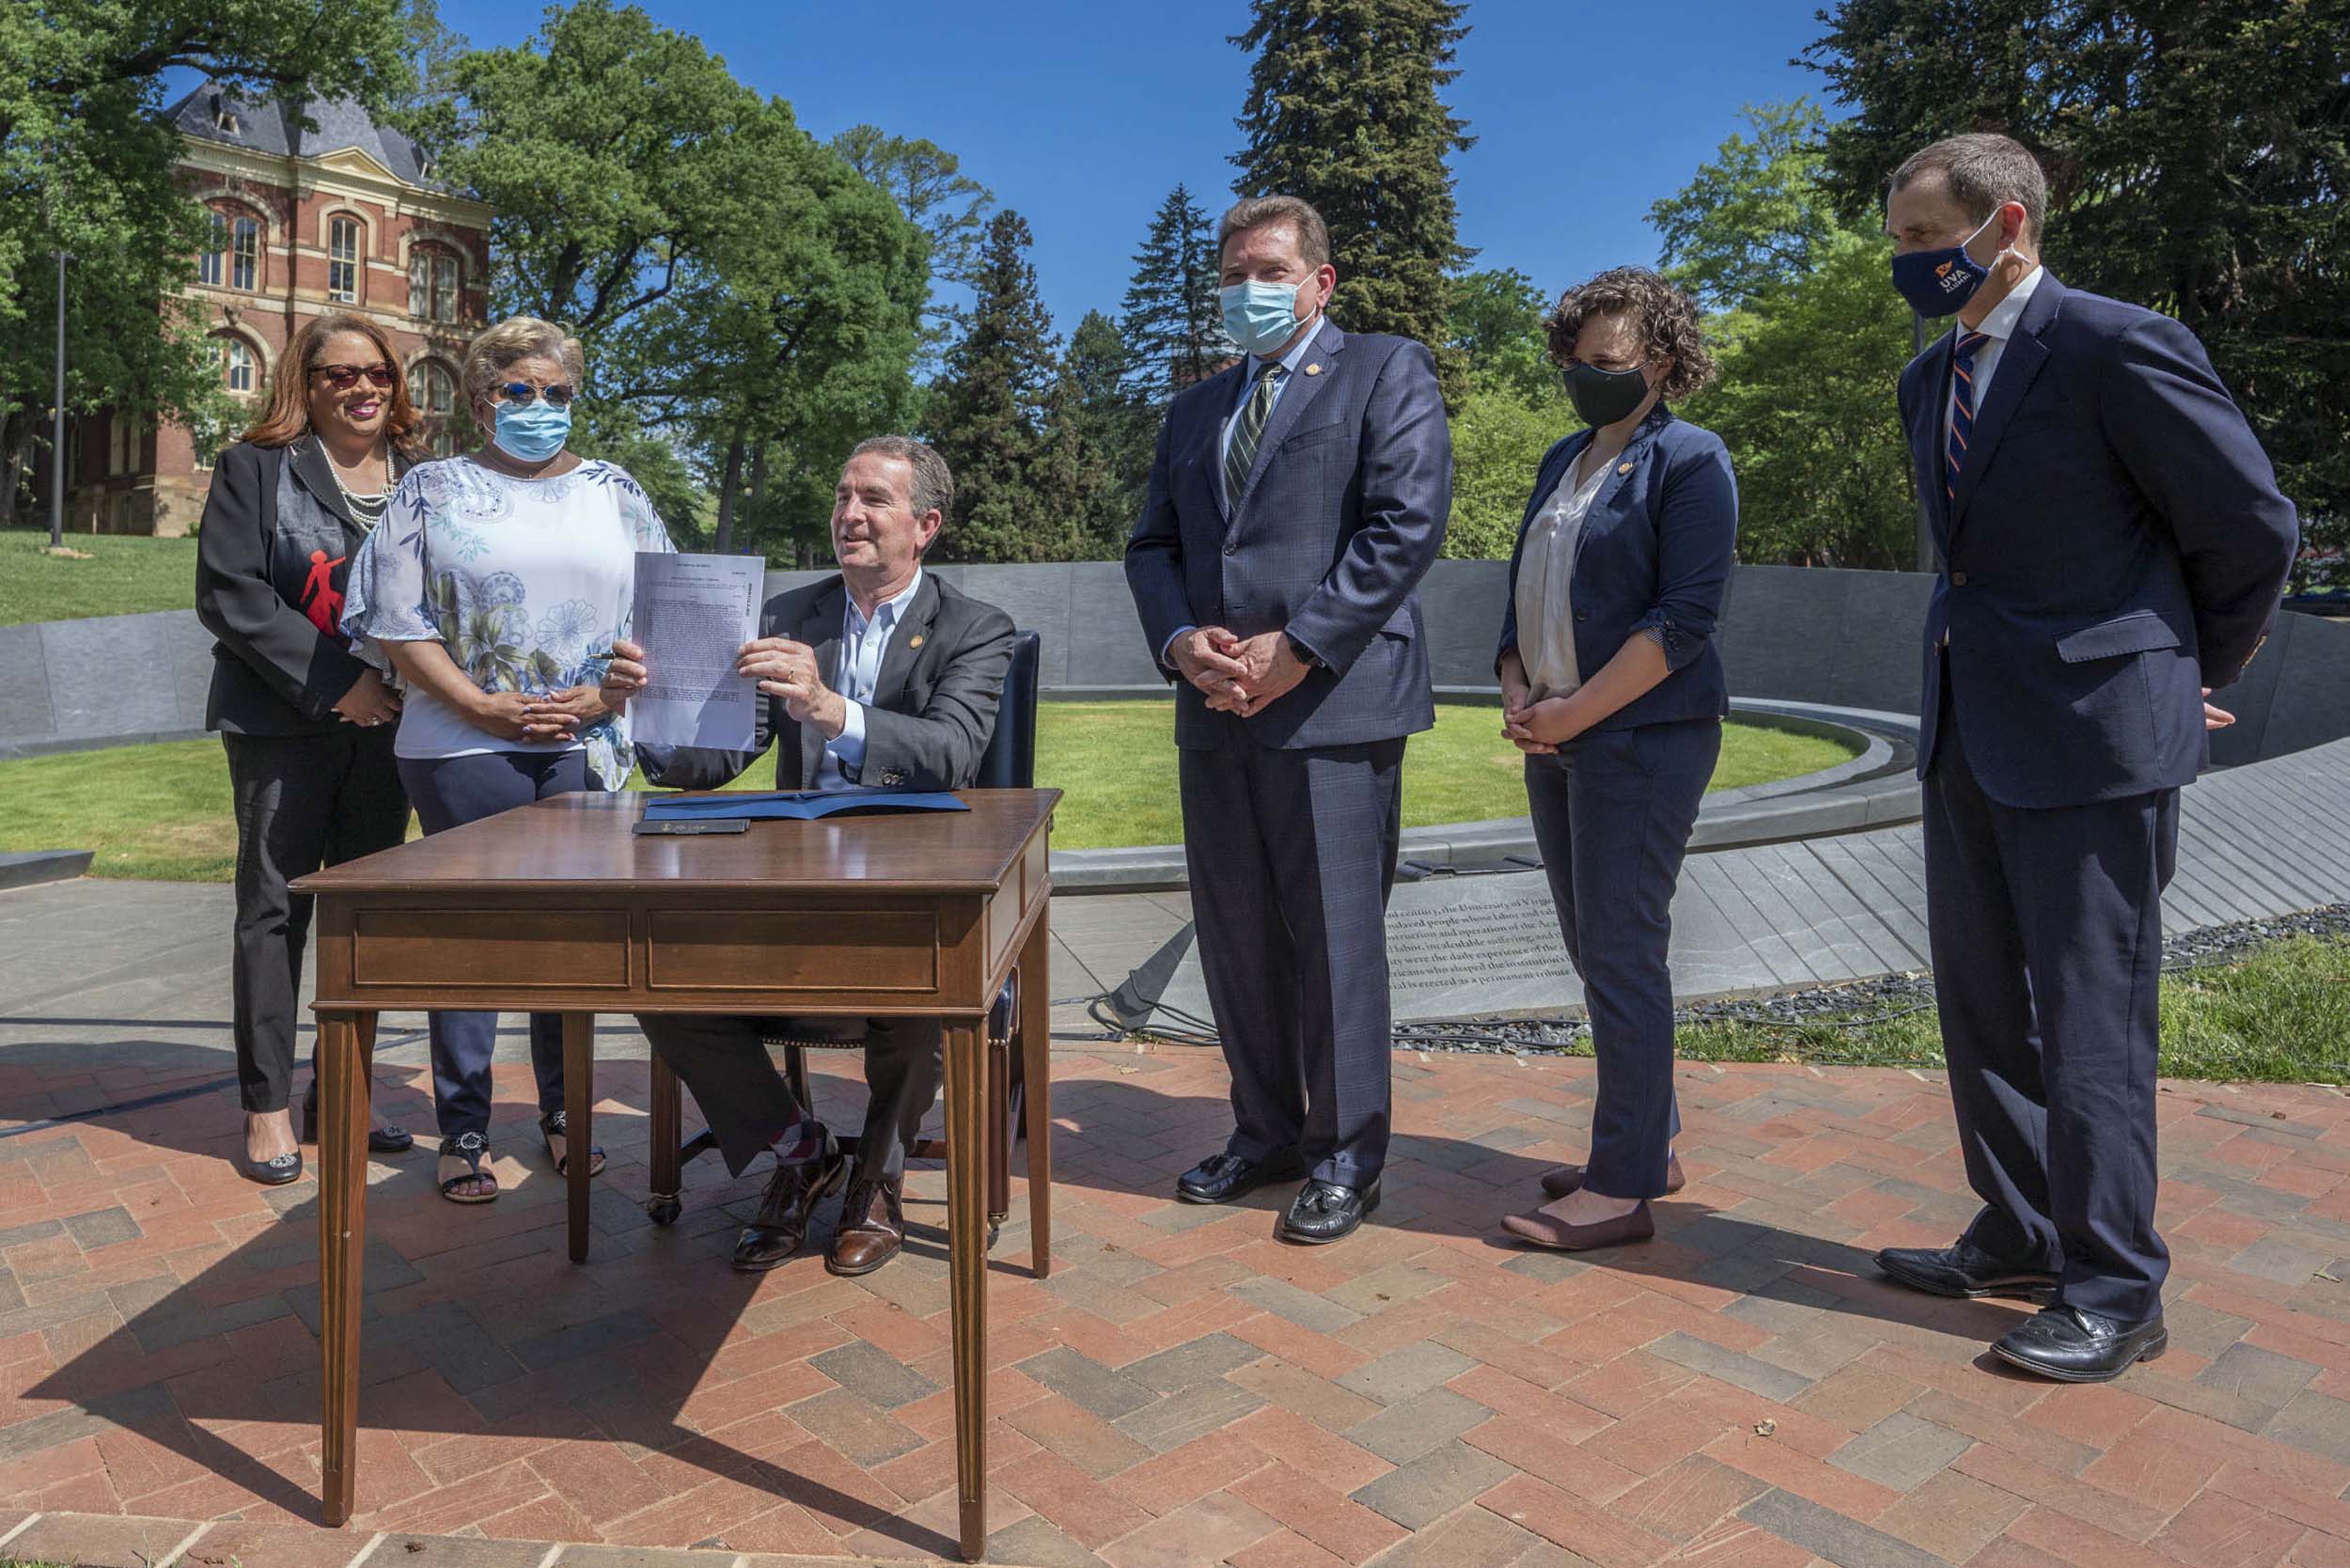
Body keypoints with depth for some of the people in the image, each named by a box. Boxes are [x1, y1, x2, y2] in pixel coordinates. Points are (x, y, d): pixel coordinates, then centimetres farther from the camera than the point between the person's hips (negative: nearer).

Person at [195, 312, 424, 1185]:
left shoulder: (422, 476, 11)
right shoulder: (256, 468, 1)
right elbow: (227, 594, -7)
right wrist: (335, 680, -15)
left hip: (386, 721, 3)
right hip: (282, 722, -3)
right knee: (275, 908, 1)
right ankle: (268, 1106, 9)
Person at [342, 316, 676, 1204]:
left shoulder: (614, 493, 12)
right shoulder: (434, 491, 6)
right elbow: (399, 626, 0)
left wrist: (601, 697, -6)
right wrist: (486, 707, -10)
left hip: (586, 747, 2)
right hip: (464, 747, -2)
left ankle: (564, 1114, 20)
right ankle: (464, 1133, 12)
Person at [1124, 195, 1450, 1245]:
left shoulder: (1387, 372, 4)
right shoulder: (1196, 409, 23)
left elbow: (1409, 524, -9)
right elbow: (1152, 544, 17)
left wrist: (1295, 649, -15)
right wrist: (1178, 639, -5)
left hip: (1332, 705, -6)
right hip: (1216, 714, 6)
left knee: (1335, 938, -1)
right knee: (1236, 939, 11)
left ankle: (1345, 1157, 14)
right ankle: (1267, 1133, 26)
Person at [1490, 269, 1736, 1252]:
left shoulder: (1690, 461, -6)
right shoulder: (1564, 461, 18)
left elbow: (1686, 617, -15)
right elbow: (1524, 592, 21)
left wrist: (1577, 711, -16)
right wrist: (1517, 692, 4)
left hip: (1642, 738, -8)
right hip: (1558, 739, 8)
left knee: (1621, 953, -6)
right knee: (1595, 950, 12)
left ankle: (1623, 1188, 3)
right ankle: (1648, 1145, 25)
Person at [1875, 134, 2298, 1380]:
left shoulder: (2117, 347, -12)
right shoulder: (1929, 381, 13)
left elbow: (2255, 526, -6)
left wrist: (2197, 676, 8)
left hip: (2091, 731, -8)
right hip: (1968, 735, 8)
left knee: (2089, 1021, -1)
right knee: (1981, 1003, 14)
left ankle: (2113, 1292, 14)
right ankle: (2019, 1239, 30)